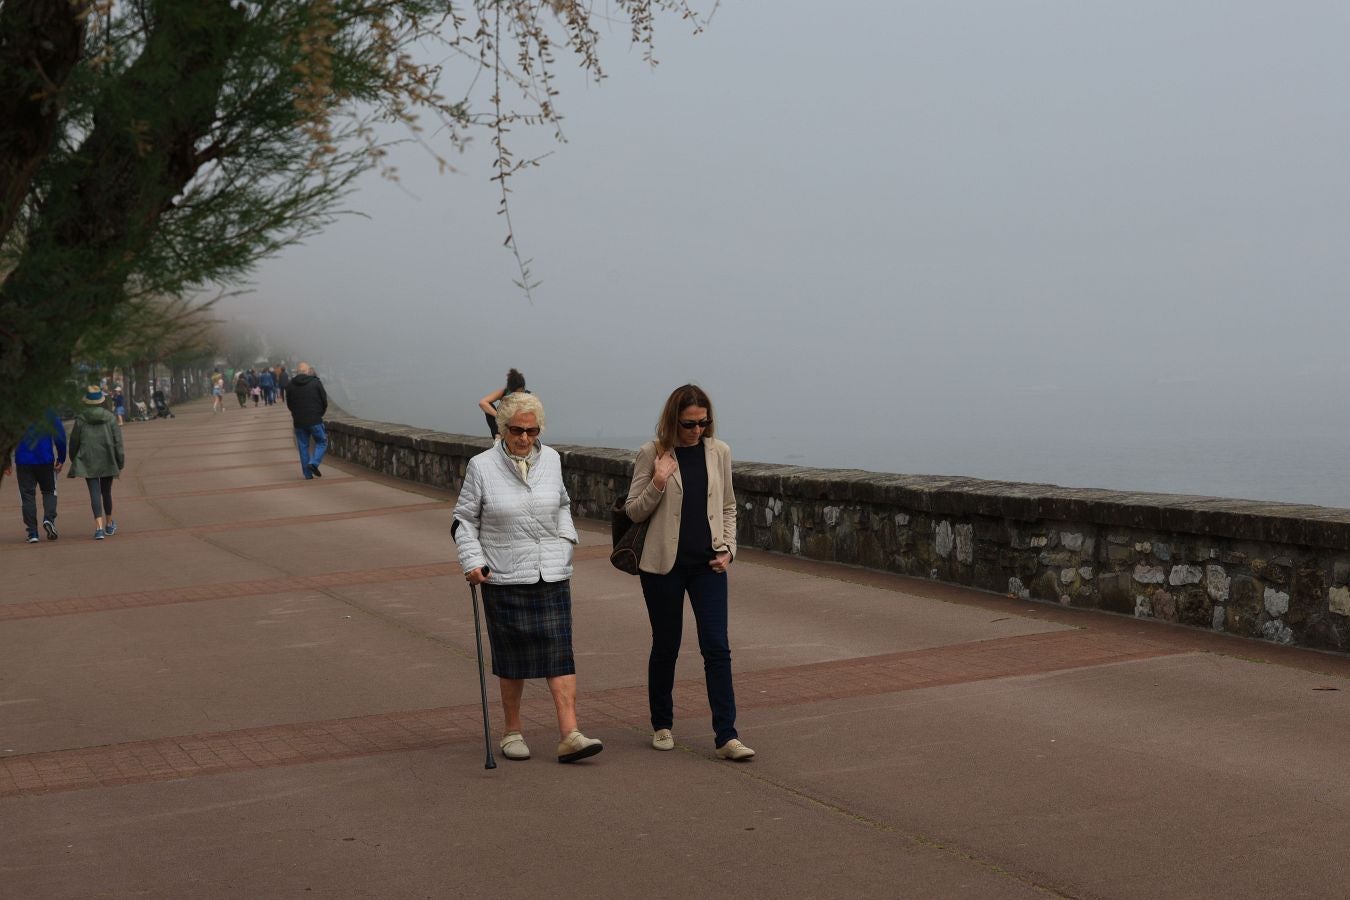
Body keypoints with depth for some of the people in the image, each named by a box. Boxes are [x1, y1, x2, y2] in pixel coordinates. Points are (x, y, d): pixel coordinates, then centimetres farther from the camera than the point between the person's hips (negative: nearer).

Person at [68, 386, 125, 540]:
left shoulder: (80, 419, -4)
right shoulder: (110, 418, -1)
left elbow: (74, 442, 2)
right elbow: (117, 441, -3)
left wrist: (74, 460, 17)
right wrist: (120, 463, 3)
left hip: (88, 462, -2)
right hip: (107, 462, 2)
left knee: (95, 493, -5)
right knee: (106, 492, 18)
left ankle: (99, 526, -21)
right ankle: (109, 525, 33)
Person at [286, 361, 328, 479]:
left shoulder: (291, 385, 1)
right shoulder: (315, 382, -5)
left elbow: (289, 404, 9)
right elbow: (324, 401, 0)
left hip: (299, 421, 3)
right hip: (315, 421, -3)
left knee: (303, 446, 10)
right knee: (321, 442, 11)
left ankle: (308, 474, 9)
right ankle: (314, 463, -11)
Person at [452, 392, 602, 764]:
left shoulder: (551, 460, 6)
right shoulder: (482, 467, -5)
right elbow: (464, 521, 1)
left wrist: (566, 539, 11)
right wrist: (472, 562, -10)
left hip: (552, 576, 3)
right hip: (504, 580, -2)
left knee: (560, 653, -6)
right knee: (512, 659, 6)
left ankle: (569, 735, -10)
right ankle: (512, 732, 22)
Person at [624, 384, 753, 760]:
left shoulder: (718, 452, 5)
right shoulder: (652, 453, -4)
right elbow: (633, 511, -1)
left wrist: (728, 549, 2)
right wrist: (658, 483, -17)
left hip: (707, 564, 2)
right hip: (663, 564, -2)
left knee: (717, 647, -6)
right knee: (665, 646, 9)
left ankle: (726, 736, -6)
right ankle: (662, 726, 26)